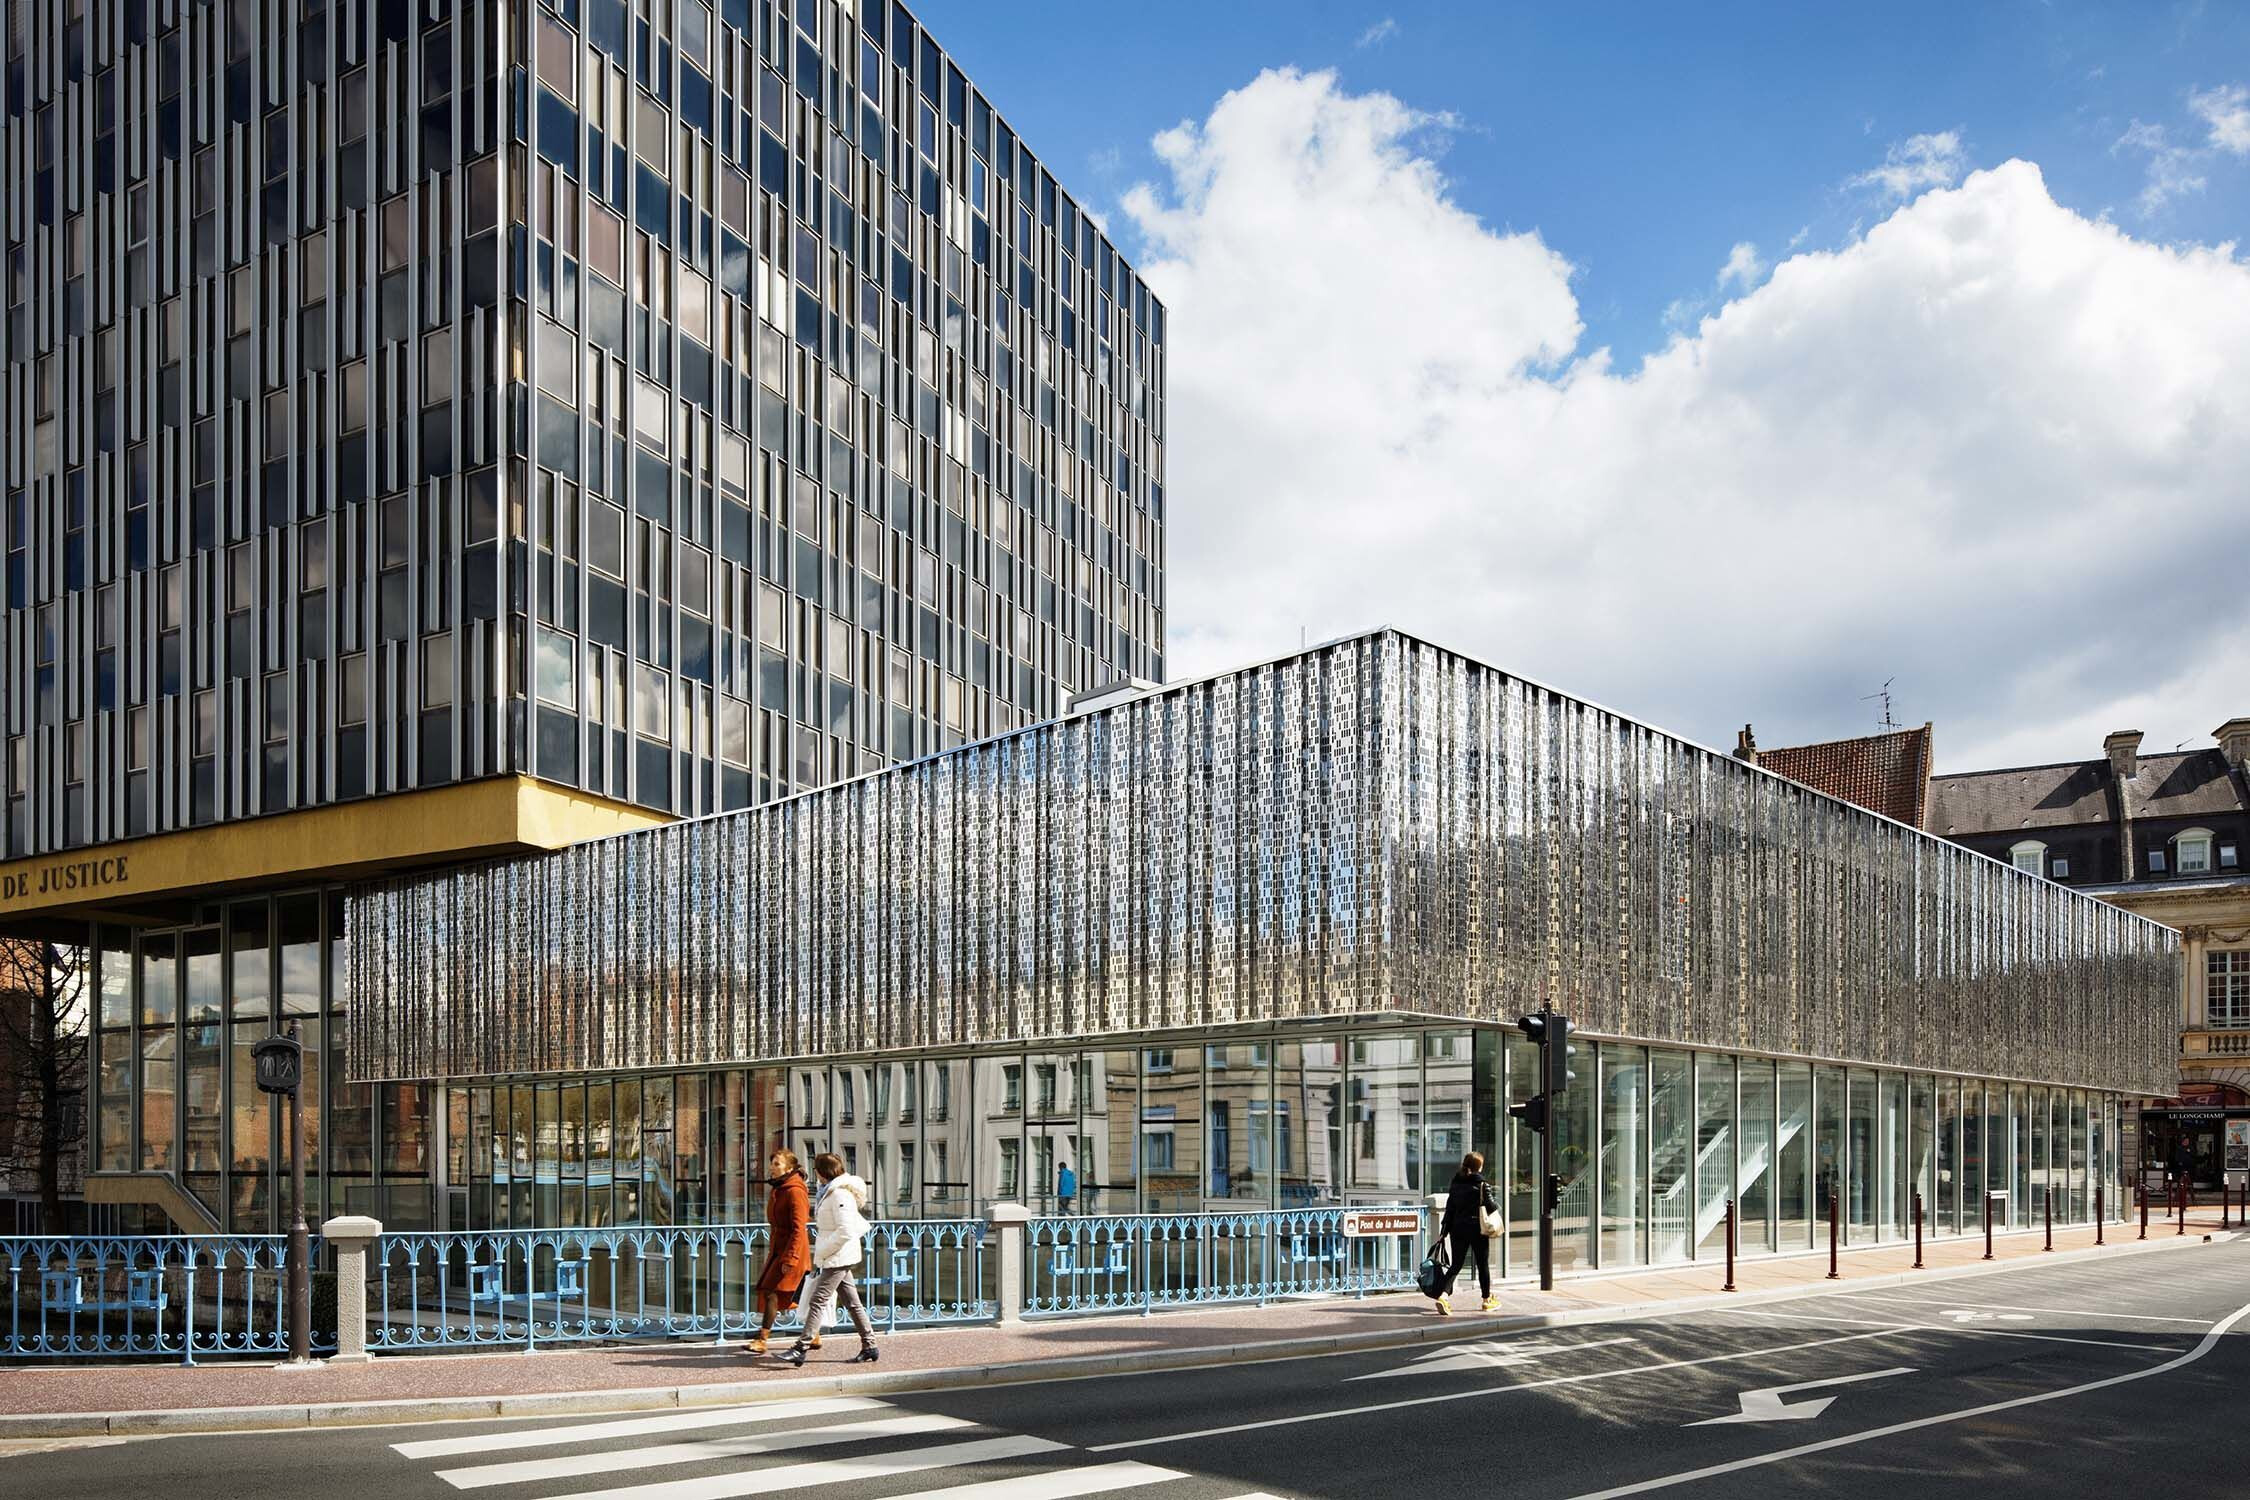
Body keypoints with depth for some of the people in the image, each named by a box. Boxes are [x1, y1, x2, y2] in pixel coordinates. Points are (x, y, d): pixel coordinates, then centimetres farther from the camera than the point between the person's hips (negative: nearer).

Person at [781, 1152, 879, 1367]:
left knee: (818, 1301, -12)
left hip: (838, 1258, -10)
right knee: (851, 1302, 12)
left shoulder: (840, 1194, -16)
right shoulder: (831, 1191, 16)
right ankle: (869, 1347, 16)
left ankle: (801, 1349, -15)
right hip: (837, 1258, 10)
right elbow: (860, 1224, 22)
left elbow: (845, 1232, -22)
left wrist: (820, 1254, -17)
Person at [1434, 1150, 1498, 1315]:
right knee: (1483, 1265, 12)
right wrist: (1498, 1207, 11)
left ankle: (1443, 1296, -16)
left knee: (1456, 1265, 4)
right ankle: (1487, 1300, 25)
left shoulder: (1455, 1183, 5)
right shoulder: (1482, 1184, -10)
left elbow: (1450, 1207, 6)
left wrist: (1445, 1229, 9)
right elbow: (1490, 1206, -12)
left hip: (1458, 1228, 4)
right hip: (1477, 1228, -4)